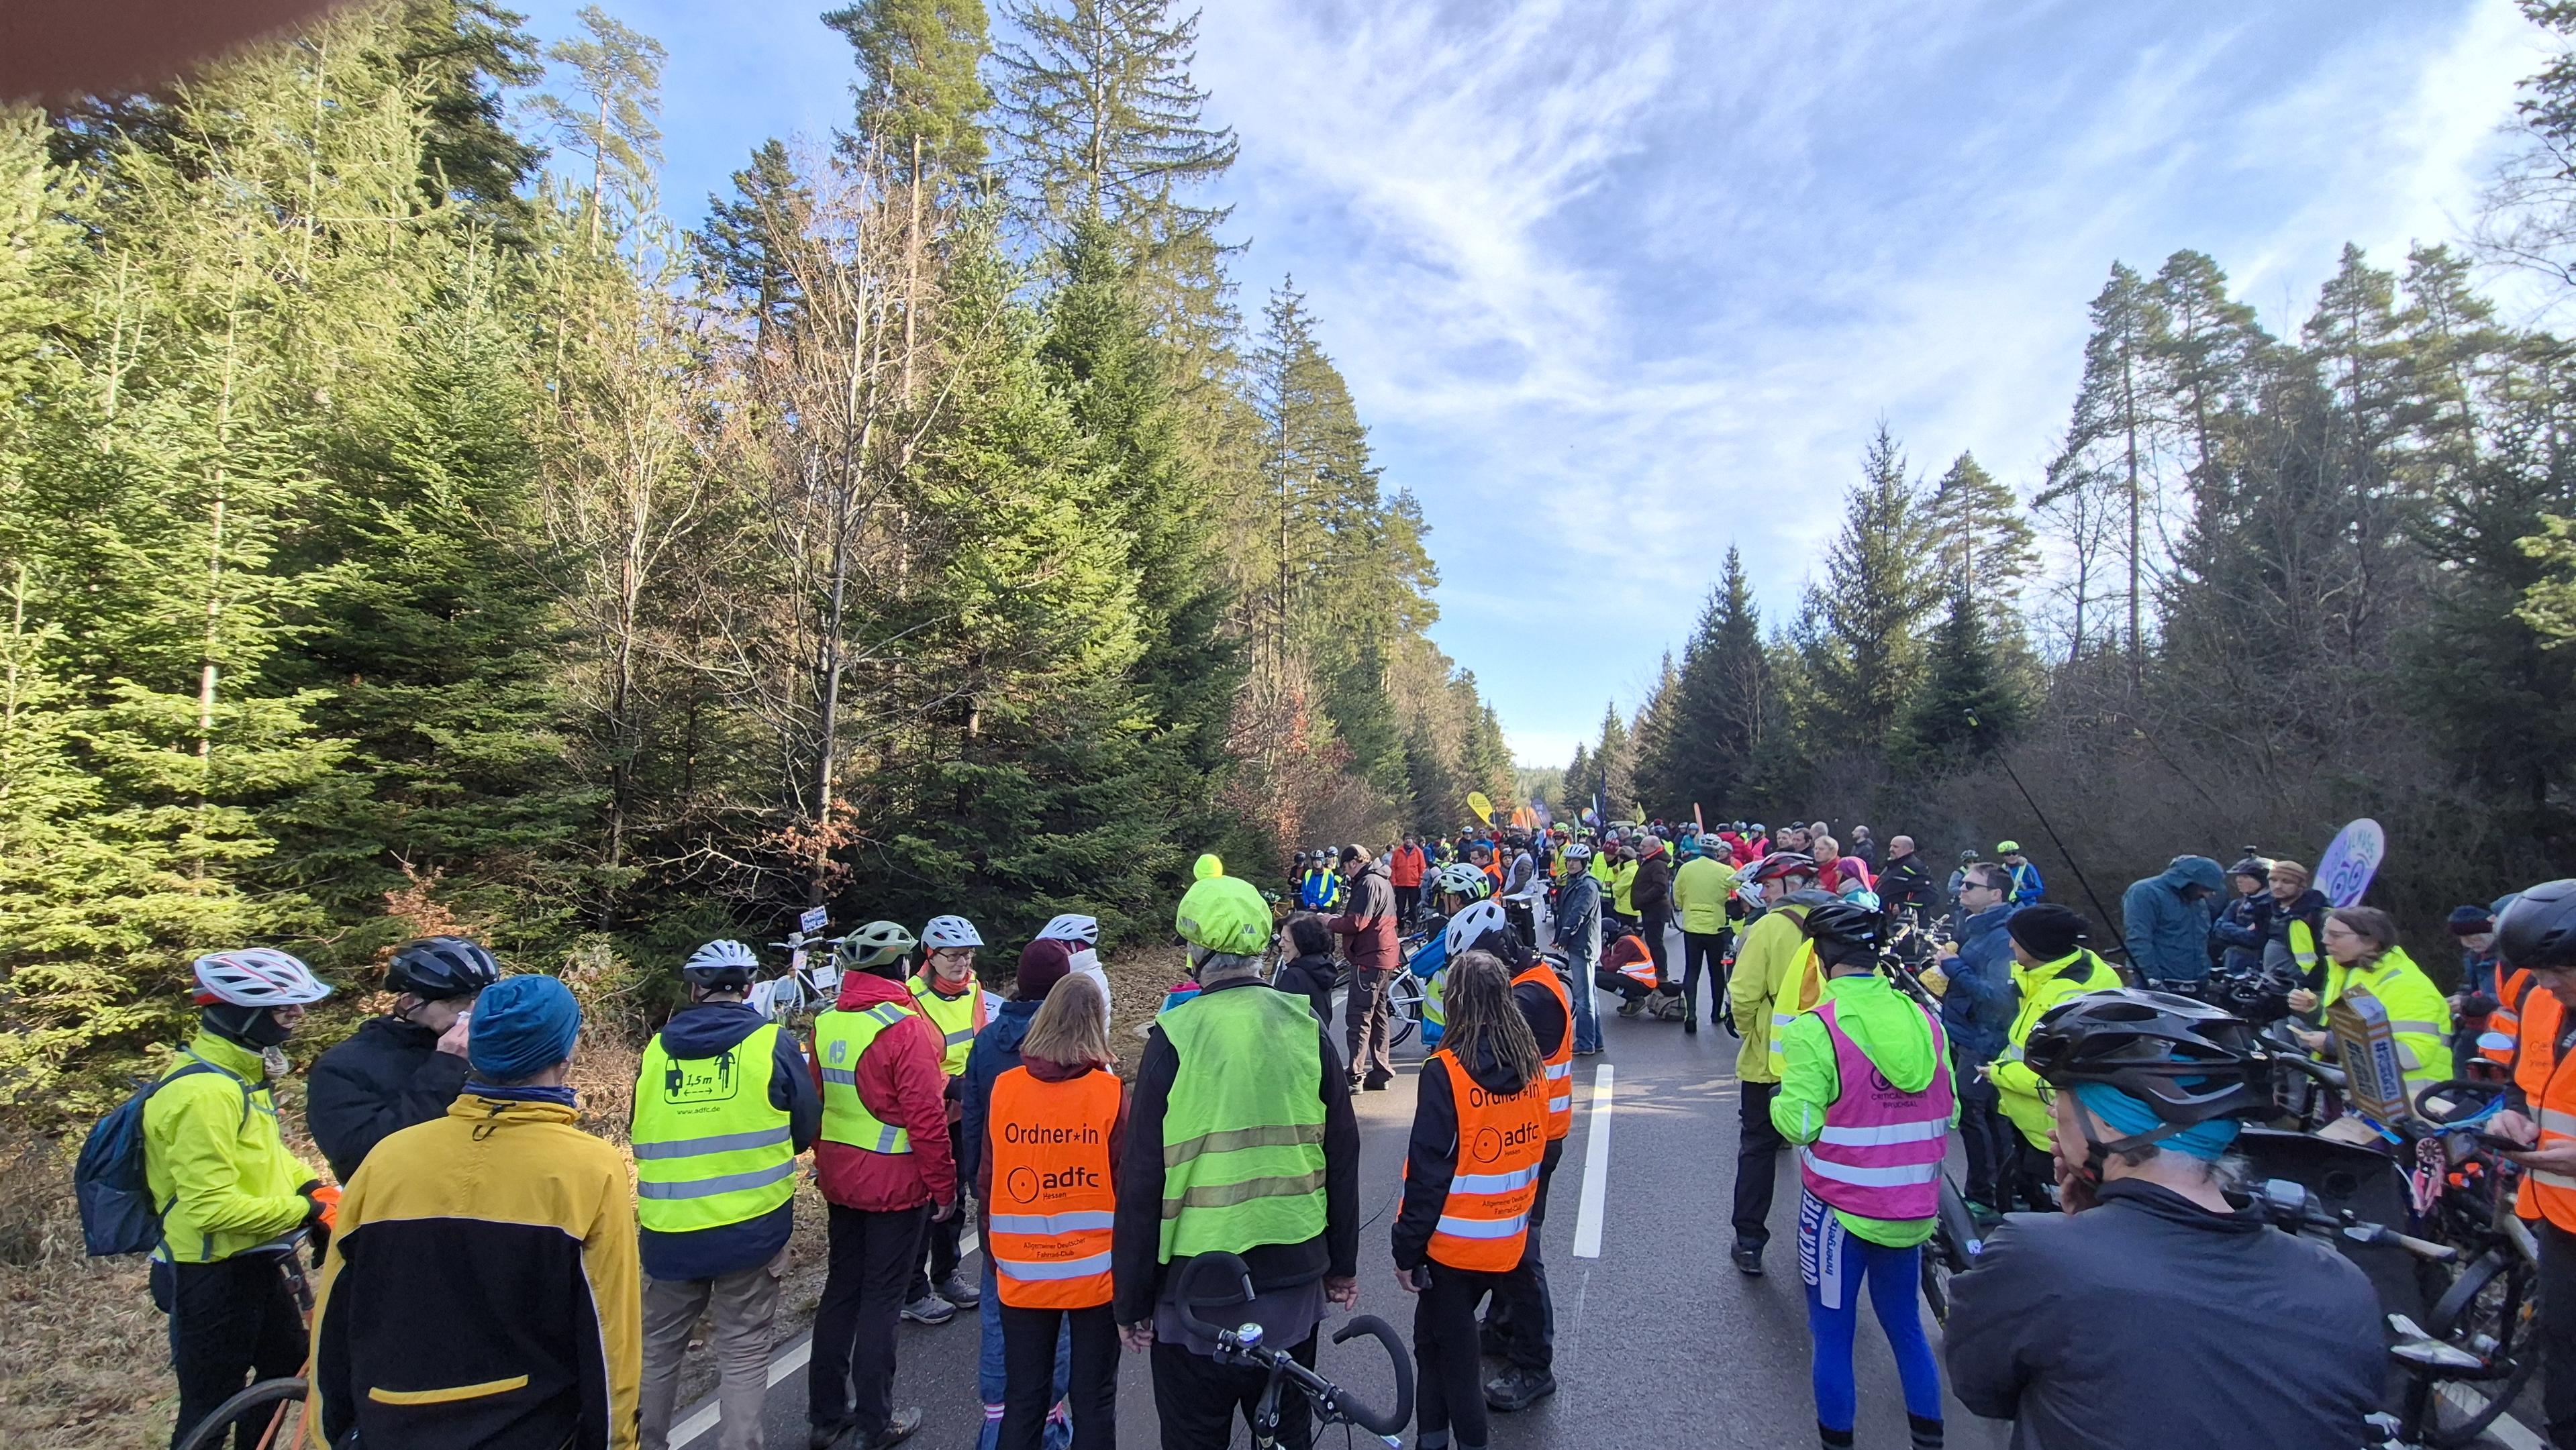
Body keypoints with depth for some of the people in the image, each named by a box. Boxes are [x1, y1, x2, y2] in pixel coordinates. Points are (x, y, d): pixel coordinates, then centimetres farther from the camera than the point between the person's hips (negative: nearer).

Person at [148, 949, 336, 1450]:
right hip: (213, 1275, -10)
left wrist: (311, 1185, 4)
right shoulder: (204, 1092, -27)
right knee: (211, 1407, 4)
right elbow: (212, 1207, -29)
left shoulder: (241, 1071, 5)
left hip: (254, 1263, 10)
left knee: (288, 1369, 22)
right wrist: (303, 1212, -21)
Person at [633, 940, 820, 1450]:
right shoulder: (772, 1044, -9)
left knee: (658, 1345, 23)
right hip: (753, 1226, -3)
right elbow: (807, 1129, -3)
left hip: (669, 1230, 3)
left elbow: (641, 1136, 10)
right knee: (744, 1350, 10)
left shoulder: (656, 1051, -1)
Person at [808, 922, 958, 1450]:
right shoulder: (904, 1027, -19)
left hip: (839, 1182, 7)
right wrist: (943, 1184, -10)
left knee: (841, 1288, 18)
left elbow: (815, 1103, 11)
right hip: (896, 1183, -7)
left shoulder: (826, 1024, 3)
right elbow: (926, 1116, -20)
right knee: (882, 1298, 6)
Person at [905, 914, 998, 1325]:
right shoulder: (913, 997, -19)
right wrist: (952, 1086, -30)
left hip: (962, 1113, 6)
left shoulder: (974, 991, 0)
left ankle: (946, 1274, 36)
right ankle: (914, 1292, 20)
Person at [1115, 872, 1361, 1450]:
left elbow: (1142, 1179, -12)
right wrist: (1343, 1265, 15)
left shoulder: (1176, 1037, -15)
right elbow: (1342, 1157, 2)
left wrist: (1132, 1299, -1)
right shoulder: (1305, 1028, -5)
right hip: (1294, 1279, 4)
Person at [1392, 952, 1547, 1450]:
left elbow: (1428, 1170, -19)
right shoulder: (1531, 1065, -3)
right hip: (1509, 1241, 6)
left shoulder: (1446, 1070, -21)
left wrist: (1407, 1248, -10)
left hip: (1454, 1243, -6)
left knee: (1451, 1352, 11)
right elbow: (1535, 1150, 9)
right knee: (1434, 1337, 22)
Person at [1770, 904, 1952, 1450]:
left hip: (1838, 1205, -5)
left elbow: (1800, 1125, -19)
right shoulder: (1924, 1020, -3)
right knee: (1905, 1324, 23)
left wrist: (1778, 1101, 1)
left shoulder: (1813, 1030, -19)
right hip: (1912, 1207, 5)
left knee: (1833, 1333, 12)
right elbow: (1948, 1115, 6)